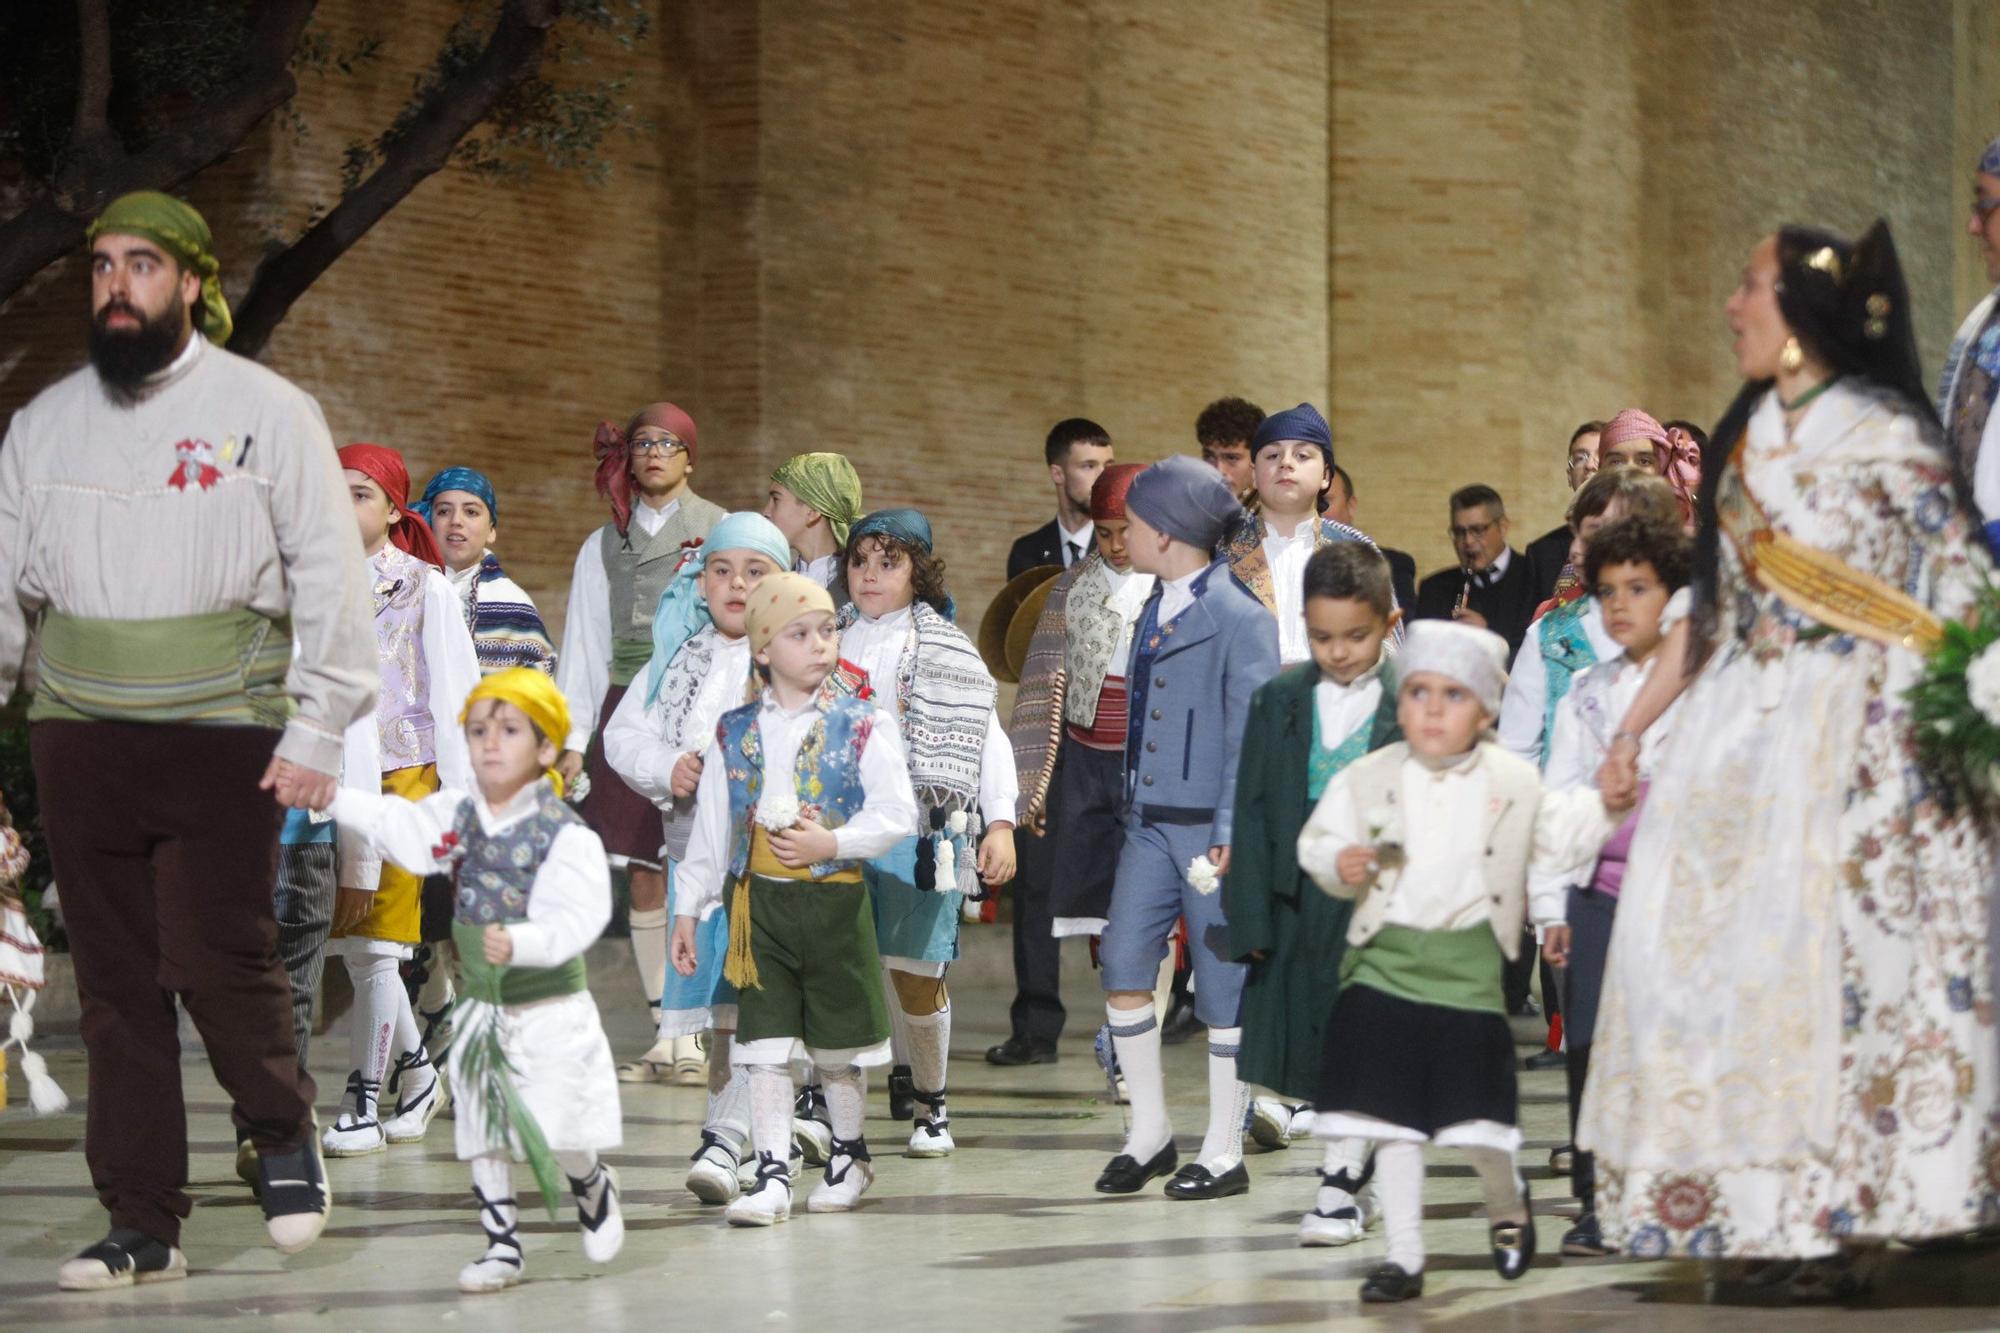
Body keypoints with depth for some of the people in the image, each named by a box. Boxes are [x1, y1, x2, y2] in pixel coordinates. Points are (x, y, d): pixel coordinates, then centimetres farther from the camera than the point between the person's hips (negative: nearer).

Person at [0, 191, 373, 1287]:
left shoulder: (266, 411, 2)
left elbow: (329, 578, 0)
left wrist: (316, 731, -6)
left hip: (221, 733, -3)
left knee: (219, 956, -13)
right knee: (114, 982, 4)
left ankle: (283, 1134, 15)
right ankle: (141, 1225, 10)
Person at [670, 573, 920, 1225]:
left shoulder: (863, 726, -2)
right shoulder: (733, 734, 5)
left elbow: (896, 813, -7)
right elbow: (709, 828, 11)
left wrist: (832, 843, -18)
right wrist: (688, 908, 10)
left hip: (835, 901, -1)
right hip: (757, 901, 1)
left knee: (836, 1043, 10)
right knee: (763, 1045, -3)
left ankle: (848, 1151, 30)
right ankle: (772, 1174, -1)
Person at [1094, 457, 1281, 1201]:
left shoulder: (1239, 617, -12)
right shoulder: (1156, 610, 13)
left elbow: (1253, 733, -14)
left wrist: (1234, 832, -18)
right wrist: (1131, 804, 15)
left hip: (1211, 828, -7)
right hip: (1149, 823, 7)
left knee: (1223, 985, 1)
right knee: (1123, 965, 2)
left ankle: (1224, 1153, 9)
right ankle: (1148, 1131, 14)